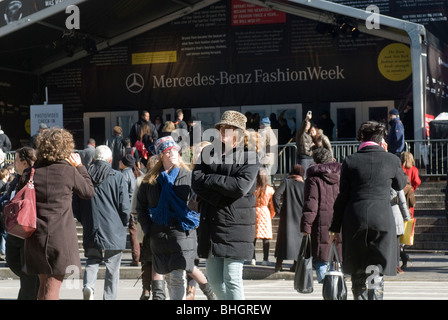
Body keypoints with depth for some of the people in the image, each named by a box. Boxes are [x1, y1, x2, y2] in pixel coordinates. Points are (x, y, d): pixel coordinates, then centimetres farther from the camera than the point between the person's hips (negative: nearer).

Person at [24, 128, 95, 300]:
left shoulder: (30, 173, 0)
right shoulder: (69, 171, -8)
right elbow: (89, 191, 8)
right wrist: (80, 167, 17)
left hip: (36, 236, 4)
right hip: (62, 237, -4)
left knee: (43, 283, 18)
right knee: (53, 286, -1)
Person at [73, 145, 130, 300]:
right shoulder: (117, 177, -5)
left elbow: (75, 206, 7)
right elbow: (125, 206, -6)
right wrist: (123, 224, 11)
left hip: (91, 230, 2)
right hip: (114, 232, -2)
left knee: (92, 262, 15)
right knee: (112, 268, 7)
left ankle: (88, 286, -10)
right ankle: (109, 297, 5)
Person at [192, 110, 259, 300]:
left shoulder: (249, 157, -2)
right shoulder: (208, 153, 12)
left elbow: (241, 186, -17)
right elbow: (196, 182, -1)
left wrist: (210, 179, -10)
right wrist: (220, 198, -14)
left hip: (236, 225, -5)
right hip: (211, 223, 5)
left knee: (232, 278, -7)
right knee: (214, 279, 10)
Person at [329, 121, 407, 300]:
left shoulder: (350, 161, 1)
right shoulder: (391, 160, 1)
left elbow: (343, 196, 2)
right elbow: (400, 185, 19)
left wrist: (335, 226, 9)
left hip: (354, 219, 1)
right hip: (382, 219, -1)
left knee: (357, 272, 12)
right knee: (377, 271, 1)